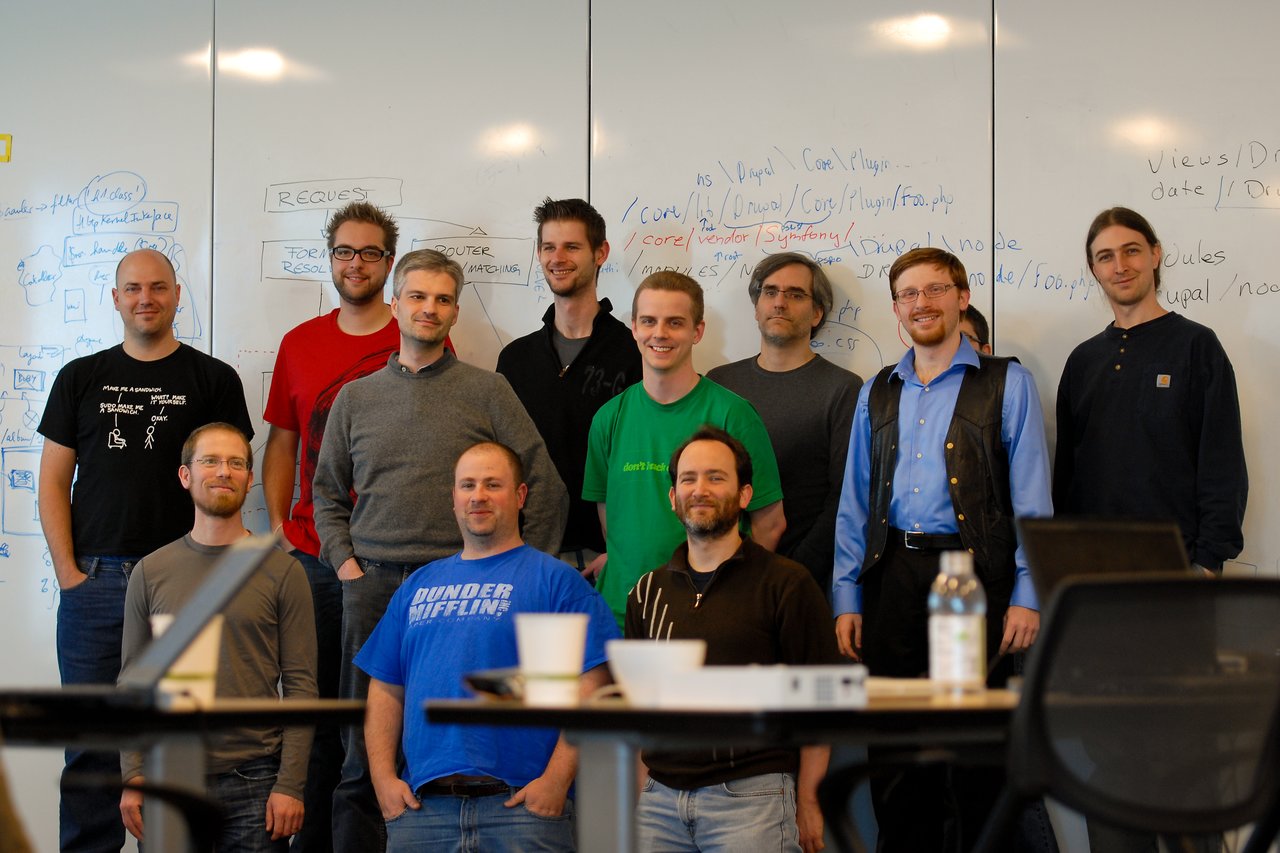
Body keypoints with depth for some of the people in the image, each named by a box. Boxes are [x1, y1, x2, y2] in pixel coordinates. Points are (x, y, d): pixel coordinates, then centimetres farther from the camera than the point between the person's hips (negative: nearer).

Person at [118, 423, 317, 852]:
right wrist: (132, 777, -1)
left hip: (254, 781, -1)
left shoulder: (282, 571, 2)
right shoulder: (151, 572, 8)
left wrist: (290, 785, -8)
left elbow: (300, 685, -1)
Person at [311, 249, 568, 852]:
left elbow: (545, 487, 3)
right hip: (372, 584, 2)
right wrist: (344, 559, 8)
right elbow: (327, 490, 22)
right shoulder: (355, 398, 14)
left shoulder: (487, 391, 5)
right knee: (363, 747, 3)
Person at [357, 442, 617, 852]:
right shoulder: (417, 587, 19)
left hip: (523, 803, -4)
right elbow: (386, 690, 18)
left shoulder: (555, 580, 4)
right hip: (420, 806, 4)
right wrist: (383, 777, 5)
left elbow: (590, 687, -5)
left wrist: (556, 780, -13)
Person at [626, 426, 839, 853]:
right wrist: (635, 792, 7)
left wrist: (806, 802, -7)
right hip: (660, 798, 4)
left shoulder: (787, 584, 0)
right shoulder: (647, 592, 13)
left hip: (751, 797, -4)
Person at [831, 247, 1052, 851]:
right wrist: (847, 598, 7)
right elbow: (854, 504, 15)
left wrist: (1026, 596, -8)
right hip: (893, 576, 4)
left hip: (974, 572, -3)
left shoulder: (1007, 384, 5)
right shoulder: (877, 394, 16)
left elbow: (1032, 500, 0)